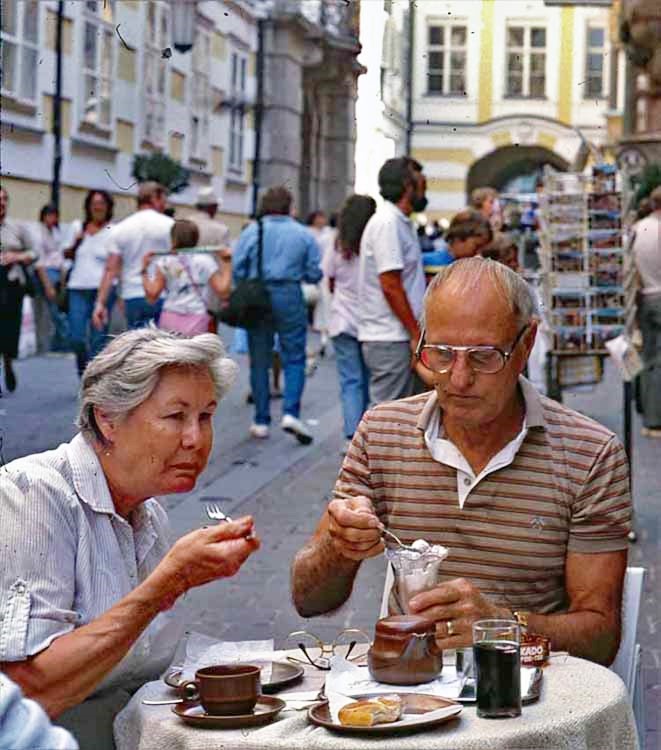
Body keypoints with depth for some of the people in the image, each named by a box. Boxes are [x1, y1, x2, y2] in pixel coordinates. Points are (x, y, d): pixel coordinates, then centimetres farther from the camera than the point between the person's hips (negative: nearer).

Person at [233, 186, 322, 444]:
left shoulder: (251, 232, 0)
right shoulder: (303, 234, 2)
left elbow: (237, 268, -6)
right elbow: (314, 274, 3)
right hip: (289, 296, -1)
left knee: (259, 362, 9)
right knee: (294, 357, 4)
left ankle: (261, 421, 12)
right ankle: (291, 412, -14)